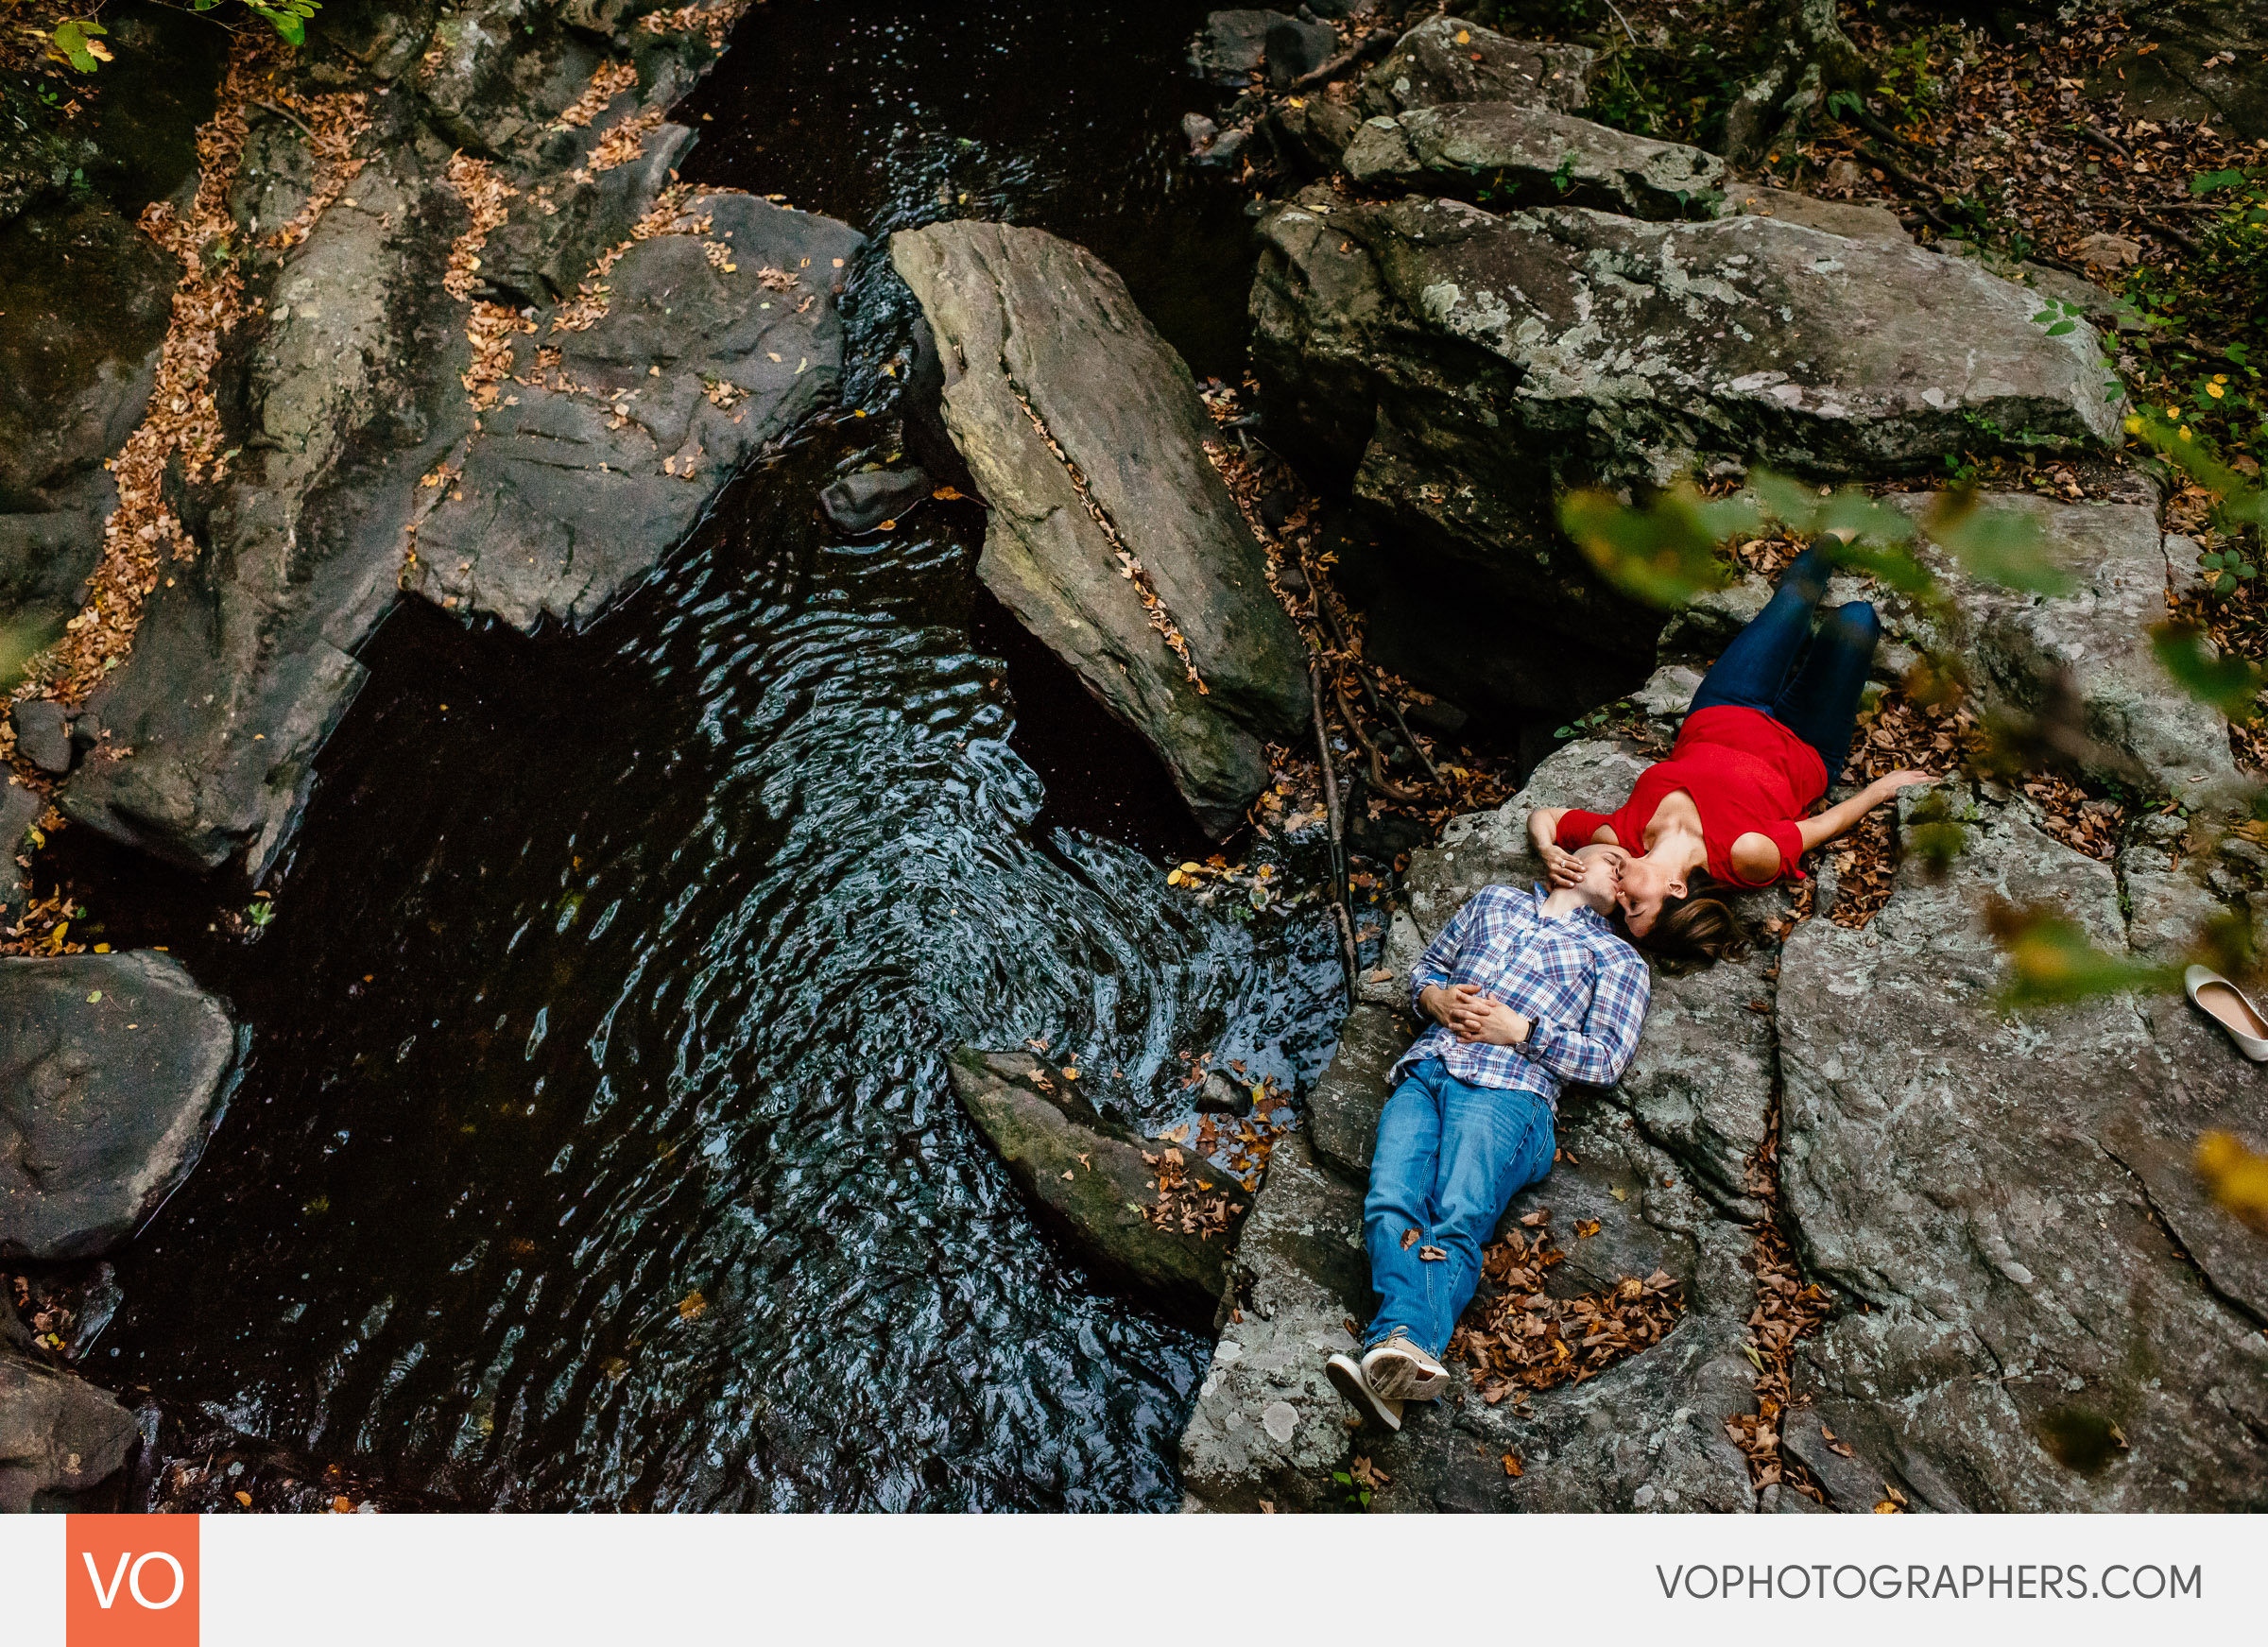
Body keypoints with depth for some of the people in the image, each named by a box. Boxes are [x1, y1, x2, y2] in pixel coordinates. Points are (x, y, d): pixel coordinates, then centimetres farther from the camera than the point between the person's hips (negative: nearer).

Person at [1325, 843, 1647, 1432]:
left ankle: (1398, 1346, -52)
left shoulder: (1617, 958, 23)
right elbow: (1426, 964, 34)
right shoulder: (1495, 902, 34)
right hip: (1425, 1073, 3)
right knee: (1389, 1205, -27)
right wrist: (1438, 999, 10)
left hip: (1507, 1092, -2)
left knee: (1456, 1221, -30)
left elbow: (1606, 1057, 10)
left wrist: (1518, 1029, -1)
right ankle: (1408, 1353, -47)